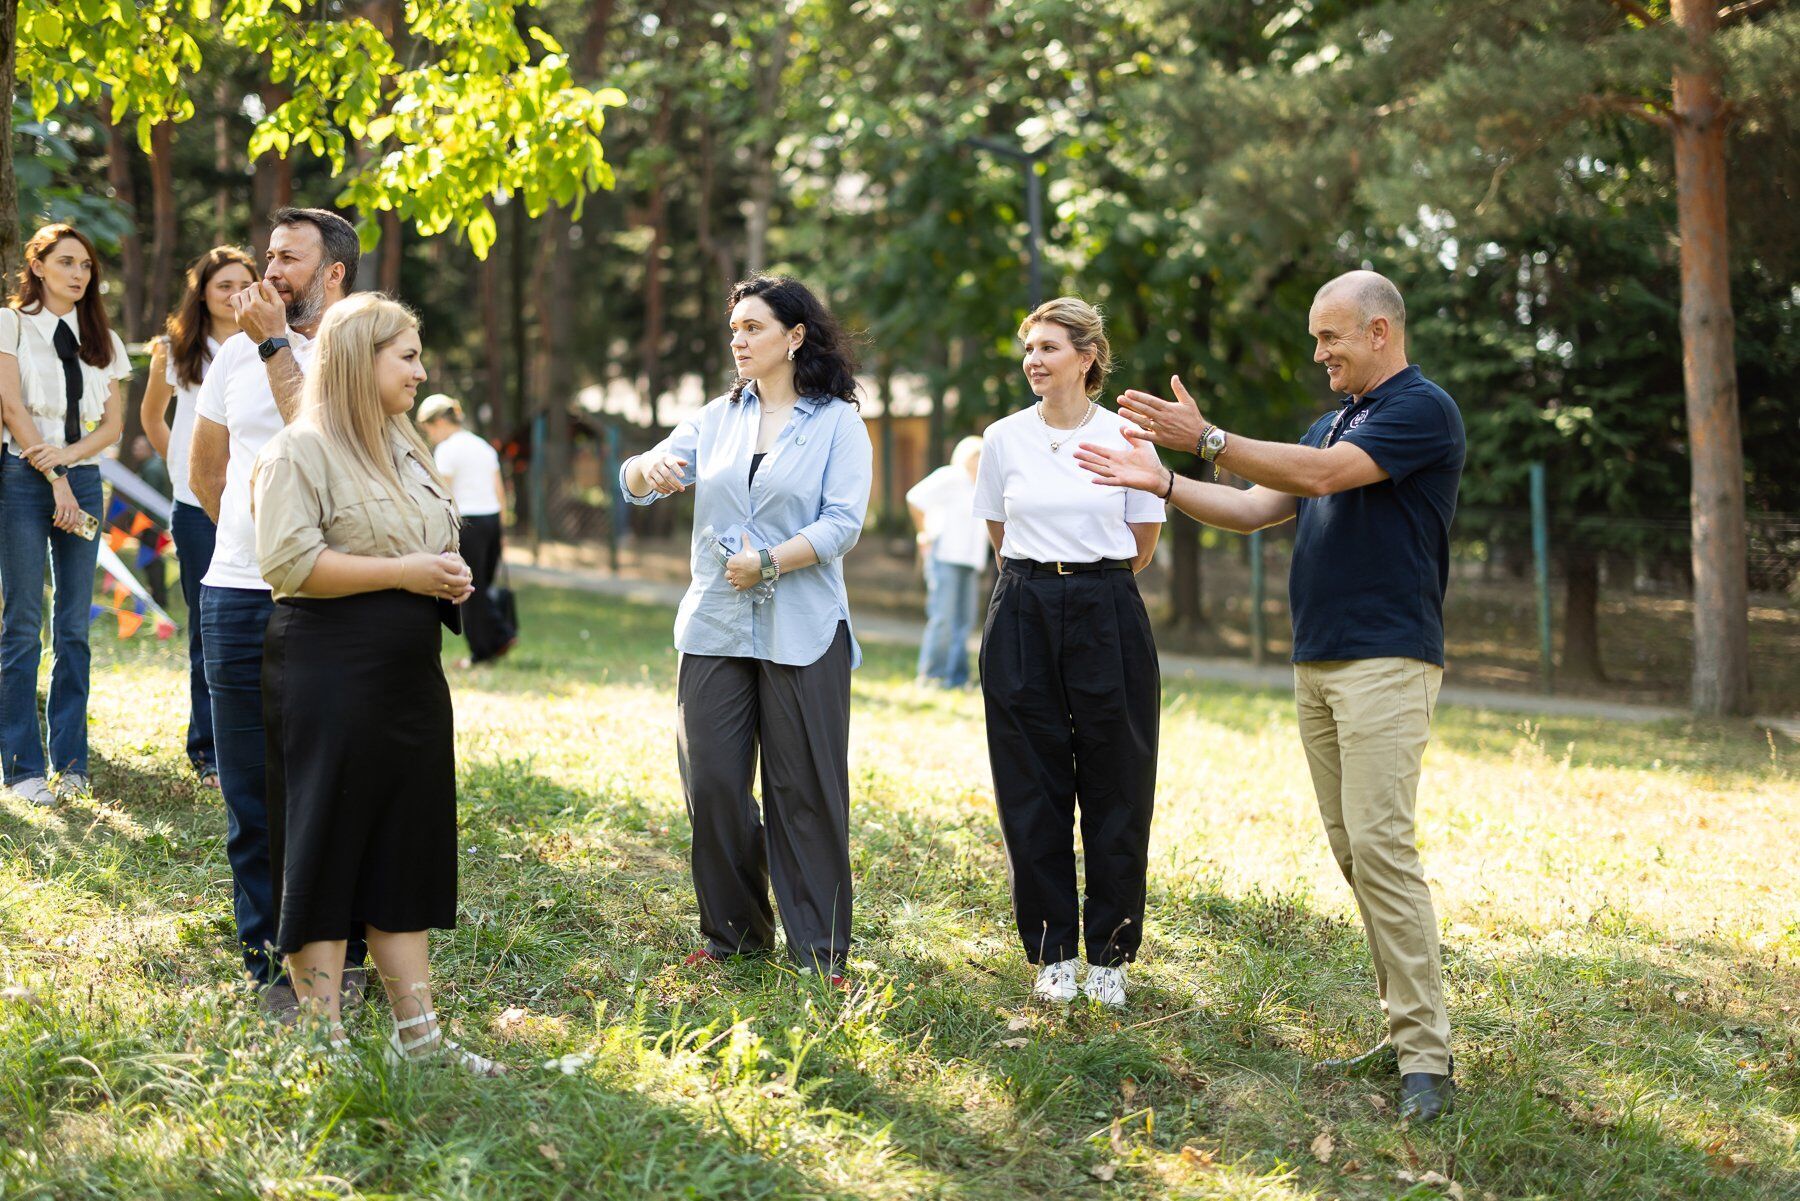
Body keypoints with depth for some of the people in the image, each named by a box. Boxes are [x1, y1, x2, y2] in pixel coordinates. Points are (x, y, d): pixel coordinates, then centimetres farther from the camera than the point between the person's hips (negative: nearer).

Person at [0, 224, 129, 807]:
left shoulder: (102, 339, 16)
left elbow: (114, 423, 10)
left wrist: (69, 454, -10)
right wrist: (54, 477, -10)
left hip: (82, 479, 4)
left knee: (73, 626, 3)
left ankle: (70, 760, 7)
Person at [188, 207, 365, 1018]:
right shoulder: (239, 353, 13)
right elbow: (204, 472, 25)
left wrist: (276, 345, -14)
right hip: (238, 596, 4)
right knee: (252, 791, 5)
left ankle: (340, 957, 12)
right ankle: (271, 961, 14)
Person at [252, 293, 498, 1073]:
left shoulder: (405, 449, 18)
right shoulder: (300, 452, -9)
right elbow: (292, 562, -20)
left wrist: (448, 575, 8)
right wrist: (404, 573, -17)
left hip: (410, 677, 8)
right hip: (329, 679, -8)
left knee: (408, 852, 10)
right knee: (326, 851, -3)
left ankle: (417, 1036, 15)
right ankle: (324, 1038, 3)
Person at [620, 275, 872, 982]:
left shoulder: (837, 422, 1)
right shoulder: (717, 419, 13)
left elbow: (843, 523, -9)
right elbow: (637, 484, 3)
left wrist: (769, 563, -19)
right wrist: (649, 468, -20)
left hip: (802, 631, -4)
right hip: (715, 627, 4)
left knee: (805, 791, -2)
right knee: (711, 785, 2)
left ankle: (820, 949, 6)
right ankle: (734, 932, 18)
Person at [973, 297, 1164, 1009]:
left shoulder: (1125, 438, 0)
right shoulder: (1004, 439, 5)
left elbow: (1142, 544, 9)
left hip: (1108, 618, -1)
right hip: (1024, 622, 1)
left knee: (1115, 792, 1)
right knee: (1033, 791, 3)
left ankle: (1111, 955, 11)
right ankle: (1052, 953, 13)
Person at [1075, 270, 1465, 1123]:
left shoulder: (1423, 410, -9)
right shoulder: (1334, 420, 21)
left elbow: (1321, 474, -20)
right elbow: (1256, 509, 20)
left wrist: (1205, 438, -18)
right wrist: (1163, 484, 8)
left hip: (1386, 661, -9)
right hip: (1316, 661, 9)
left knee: (1380, 844, -16)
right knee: (1350, 850, 7)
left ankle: (1427, 1059, -15)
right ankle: (1403, 1032, 12)